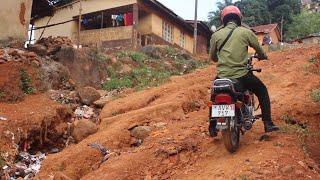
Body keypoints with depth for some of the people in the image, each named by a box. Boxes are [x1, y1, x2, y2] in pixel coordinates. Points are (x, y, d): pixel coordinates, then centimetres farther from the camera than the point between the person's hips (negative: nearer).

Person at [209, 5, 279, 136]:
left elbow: (212, 57, 16)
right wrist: (263, 57, 37)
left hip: (222, 76, 2)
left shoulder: (216, 35, 5)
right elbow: (259, 49, 13)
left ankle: (212, 128, 29)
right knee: (262, 91, 22)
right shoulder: (246, 32, 1)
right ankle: (268, 124, 17)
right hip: (242, 75, -2)